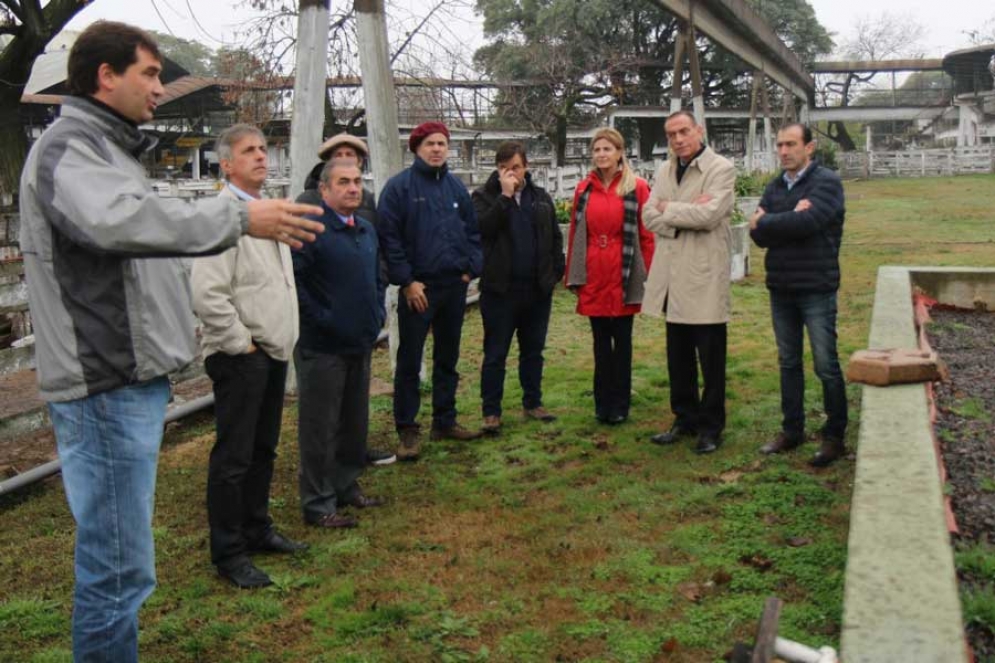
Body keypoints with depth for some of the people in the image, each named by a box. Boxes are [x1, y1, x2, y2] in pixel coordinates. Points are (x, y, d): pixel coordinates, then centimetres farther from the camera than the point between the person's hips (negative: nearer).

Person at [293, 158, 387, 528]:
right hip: (322, 347, -8)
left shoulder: (366, 230, 12)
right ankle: (318, 504, 12)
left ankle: (347, 486, 33)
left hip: (360, 343, 8)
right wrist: (319, 317, -18)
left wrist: (377, 311, 14)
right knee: (320, 427, 2)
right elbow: (291, 279, -21)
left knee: (355, 422, 18)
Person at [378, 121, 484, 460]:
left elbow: (473, 231, 15)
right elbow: (388, 236, -10)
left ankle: (445, 421, 26)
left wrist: (470, 268, 3)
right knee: (409, 361, 0)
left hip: (455, 286, 6)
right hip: (418, 288, -6)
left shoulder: (456, 186, 11)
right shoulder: (400, 186, -7)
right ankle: (407, 429, 9)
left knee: (447, 358, 15)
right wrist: (406, 281, -13)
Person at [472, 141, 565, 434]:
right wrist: (505, 195, -21)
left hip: (537, 288, 4)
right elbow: (483, 228, -21)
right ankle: (491, 412, 7)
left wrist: (556, 272, 6)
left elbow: (555, 236, 14)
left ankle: (532, 403, 25)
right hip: (500, 288, -4)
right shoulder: (484, 196, -2)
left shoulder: (540, 196, 11)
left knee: (533, 351, 13)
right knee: (495, 354, 1)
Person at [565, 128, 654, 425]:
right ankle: (603, 403, 20)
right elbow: (575, 233, 8)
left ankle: (619, 405, 17)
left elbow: (647, 234, -5)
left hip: (624, 276, -3)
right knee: (600, 341, 11)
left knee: (622, 339, 7)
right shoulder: (584, 189, 7)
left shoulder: (637, 188, -4)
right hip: (593, 276, 3)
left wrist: (649, 276, -8)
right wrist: (572, 275, 5)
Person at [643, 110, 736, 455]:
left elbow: (709, 214, -19)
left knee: (710, 357, 2)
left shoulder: (721, 169, -6)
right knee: (678, 356, 14)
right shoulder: (665, 171, 14)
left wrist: (669, 209, -7)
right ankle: (685, 419, 27)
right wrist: (688, 214, -11)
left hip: (704, 276, -6)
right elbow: (650, 216, 3)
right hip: (671, 276, 6)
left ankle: (711, 426, 14)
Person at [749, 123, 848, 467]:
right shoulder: (774, 187, 11)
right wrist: (791, 219, -18)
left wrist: (765, 223, -11)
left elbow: (809, 221, -24)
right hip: (781, 287, 6)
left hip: (816, 287, -6)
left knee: (826, 365, -1)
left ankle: (834, 436, 11)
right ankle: (792, 431, 24)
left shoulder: (826, 182, -7)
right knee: (788, 362, 13)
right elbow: (758, 235, -1)